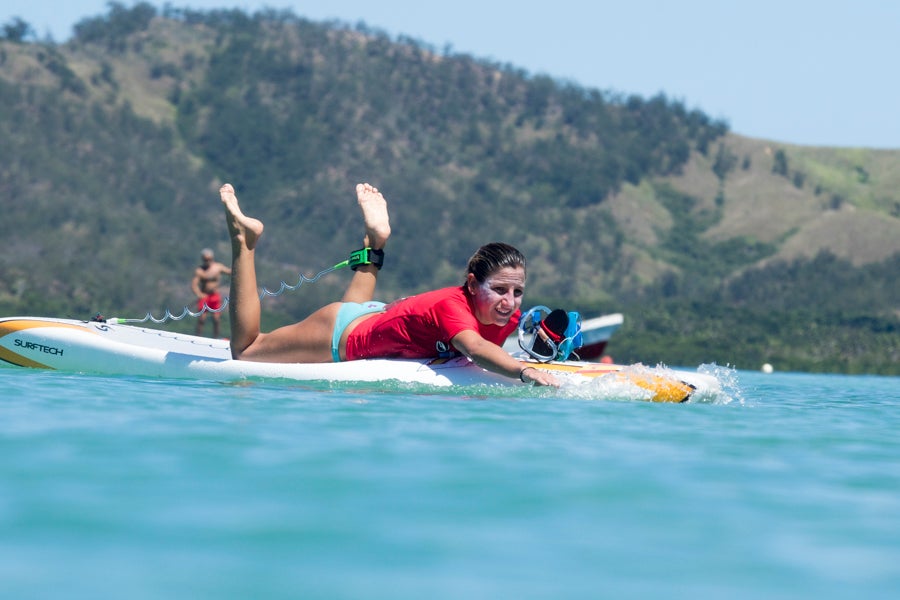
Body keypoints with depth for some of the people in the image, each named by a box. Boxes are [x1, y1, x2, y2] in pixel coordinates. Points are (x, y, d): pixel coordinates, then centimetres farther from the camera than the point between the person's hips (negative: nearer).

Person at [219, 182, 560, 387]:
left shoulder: (509, 317, -19)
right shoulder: (453, 306, -41)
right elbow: (474, 347, -63)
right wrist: (525, 373, -78)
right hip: (339, 336, -7)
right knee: (244, 349, 15)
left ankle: (375, 240, 48)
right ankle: (244, 240, 21)